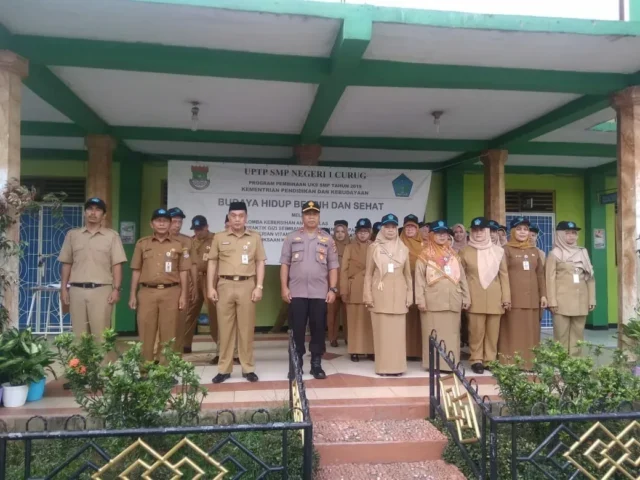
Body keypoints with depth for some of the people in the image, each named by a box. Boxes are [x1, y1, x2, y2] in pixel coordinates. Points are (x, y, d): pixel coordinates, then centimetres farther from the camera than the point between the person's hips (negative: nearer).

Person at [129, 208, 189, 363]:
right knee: (146, 333, 3)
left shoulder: (178, 245, 7)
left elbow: (183, 272, 6)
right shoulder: (142, 244, 9)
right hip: (147, 292, 1)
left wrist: (183, 295, 0)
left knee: (168, 333, 2)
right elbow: (136, 271, 10)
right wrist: (133, 294, 5)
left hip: (171, 293, -1)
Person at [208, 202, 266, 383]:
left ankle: (248, 368, 13)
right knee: (225, 328, 4)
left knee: (246, 328, 3)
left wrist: (259, 287, -2)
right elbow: (212, 263, 8)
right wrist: (210, 287, 0)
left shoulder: (255, 237, 7)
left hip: (247, 285, 0)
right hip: (224, 285, 1)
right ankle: (224, 369, 13)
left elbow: (260, 263, 6)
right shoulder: (219, 237, 8)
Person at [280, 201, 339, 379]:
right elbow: (285, 264, 3)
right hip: (297, 292, 0)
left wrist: (333, 289, -2)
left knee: (318, 329, 5)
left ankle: (316, 364, 16)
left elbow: (333, 267, 6)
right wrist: (284, 287, -4)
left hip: (320, 293, 1)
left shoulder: (327, 240, 8)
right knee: (297, 330, 4)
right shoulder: (292, 238, 6)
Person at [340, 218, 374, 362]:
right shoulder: (349, 248, 7)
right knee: (355, 321, 2)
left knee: (370, 321, 3)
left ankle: (371, 349, 12)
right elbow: (344, 270, 3)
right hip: (354, 290, -1)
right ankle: (355, 351, 8)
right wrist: (343, 290, -5)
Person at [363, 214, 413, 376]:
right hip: (380, 293, -2)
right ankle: (383, 367, 5)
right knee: (381, 330, -2)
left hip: (398, 294, 2)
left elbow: (408, 274, 14)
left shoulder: (403, 249, 12)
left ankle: (397, 366, 9)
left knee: (398, 331, 1)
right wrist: (368, 295, -3)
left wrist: (410, 295, 7)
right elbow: (368, 273, 4)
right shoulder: (374, 247, 5)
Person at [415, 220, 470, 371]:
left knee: (451, 332, 4)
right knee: (433, 333, -1)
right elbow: (419, 279, -1)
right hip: (432, 301, -3)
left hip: (452, 301, 4)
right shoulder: (425, 256, 4)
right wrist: (420, 299, -10)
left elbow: (462, 277, 16)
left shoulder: (453, 255, 17)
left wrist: (466, 297, 9)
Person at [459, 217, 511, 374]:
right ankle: (476, 360, 8)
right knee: (476, 330, -3)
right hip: (474, 299, -2)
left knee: (493, 331, 4)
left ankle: (490, 360, 15)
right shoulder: (465, 251, 5)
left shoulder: (498, 251, 9)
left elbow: (504, 275, 8)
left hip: (494, 298, 2)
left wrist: (506, 298, 4)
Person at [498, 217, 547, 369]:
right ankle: (511, 364, 1)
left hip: (532, 298, 5)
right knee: (513, 332, -4)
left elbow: (540, 274, 18)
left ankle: (529, 362, 15)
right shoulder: (506, 249, 2)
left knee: (531, 332, 7)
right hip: (513, 298, -5)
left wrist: (543, 294, 9)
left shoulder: (534, 250, 17)